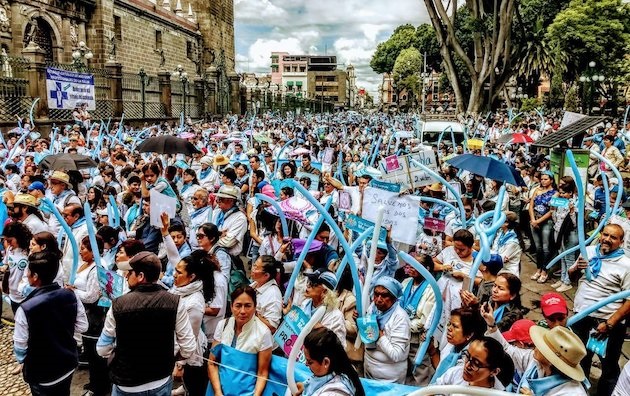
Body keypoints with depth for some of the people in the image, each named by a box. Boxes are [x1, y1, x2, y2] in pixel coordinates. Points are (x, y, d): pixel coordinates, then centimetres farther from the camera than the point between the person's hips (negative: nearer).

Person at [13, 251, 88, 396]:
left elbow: (20, 347, -15)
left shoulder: (26, 309, -27)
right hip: (69, 364, 4)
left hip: (42, 374, -4)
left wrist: (21, 359, 5)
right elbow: (82, 326, -3)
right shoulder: (71, 296, -15)